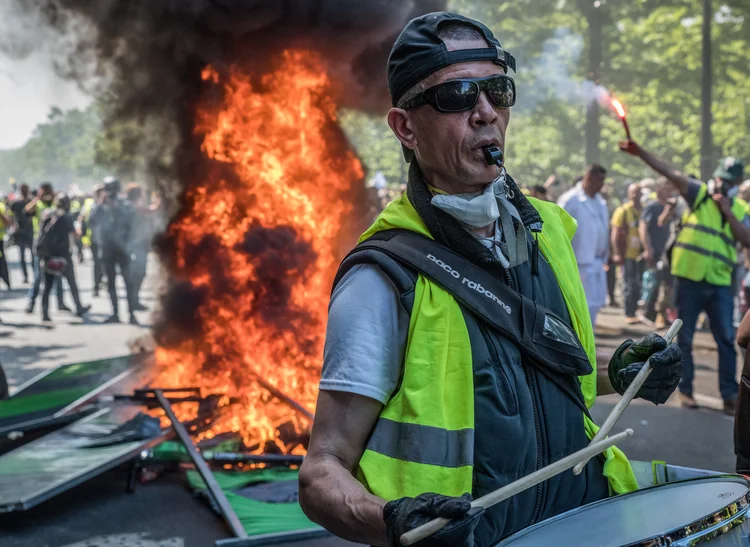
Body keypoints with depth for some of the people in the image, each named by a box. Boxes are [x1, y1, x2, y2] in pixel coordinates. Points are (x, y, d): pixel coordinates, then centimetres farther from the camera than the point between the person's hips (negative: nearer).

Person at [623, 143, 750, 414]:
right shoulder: (699, 193, 3)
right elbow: (671, 172, -8)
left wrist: (728, 212, -11)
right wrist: (640, 152, -19)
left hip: (720, 283, 2)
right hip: (690, 278, -1)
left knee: (726, 340, 0)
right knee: (685, 338, 6)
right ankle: (685, 390, 16)